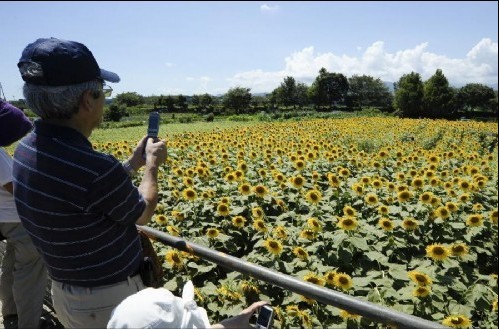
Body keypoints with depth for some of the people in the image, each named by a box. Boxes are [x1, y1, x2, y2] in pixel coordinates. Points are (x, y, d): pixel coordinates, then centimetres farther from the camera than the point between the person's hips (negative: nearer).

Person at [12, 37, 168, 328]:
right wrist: (152, 164, 2)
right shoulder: (93, 168, -35)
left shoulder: (27, 149, -7)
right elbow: (142, 214, -13)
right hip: (112, 299, -7)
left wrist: (132, 164, 11)